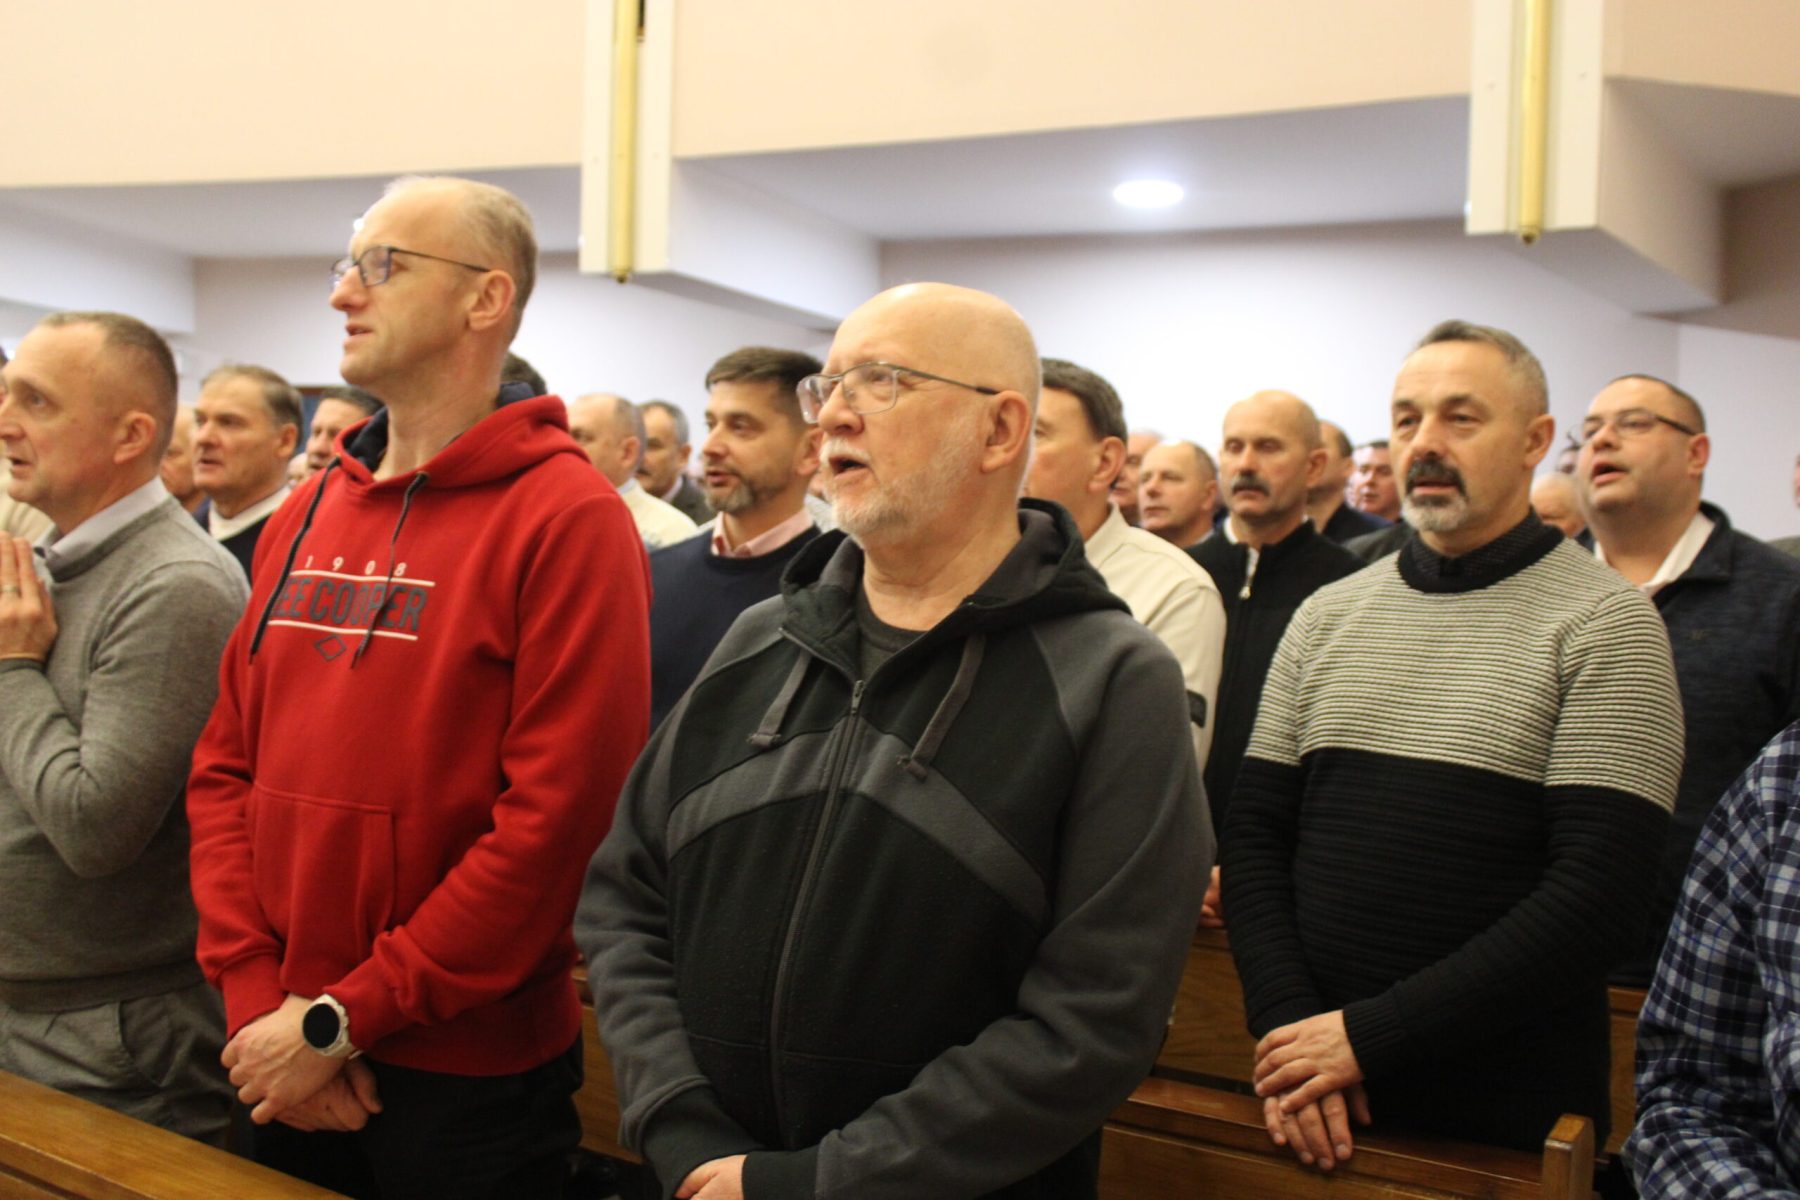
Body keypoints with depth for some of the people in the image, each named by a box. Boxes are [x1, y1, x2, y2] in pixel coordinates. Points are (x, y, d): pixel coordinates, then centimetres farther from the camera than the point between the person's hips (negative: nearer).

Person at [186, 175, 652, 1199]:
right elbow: (225, 768, 7)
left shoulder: (567, 518, -13)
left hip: (469, 1074, -5)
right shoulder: (306, 515, 7)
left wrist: (343, 1020, -15)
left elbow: (554, 816, -19)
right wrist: (255, 993, -5)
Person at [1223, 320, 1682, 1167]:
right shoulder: (1327, 615, 5)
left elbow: (1602, 894, -16)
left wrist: (1369, 1034, -18)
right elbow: (1253, 832, 4)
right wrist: (1287, 1025, -11)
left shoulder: (1604, 624, -8)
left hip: (1510, 1109, -3)